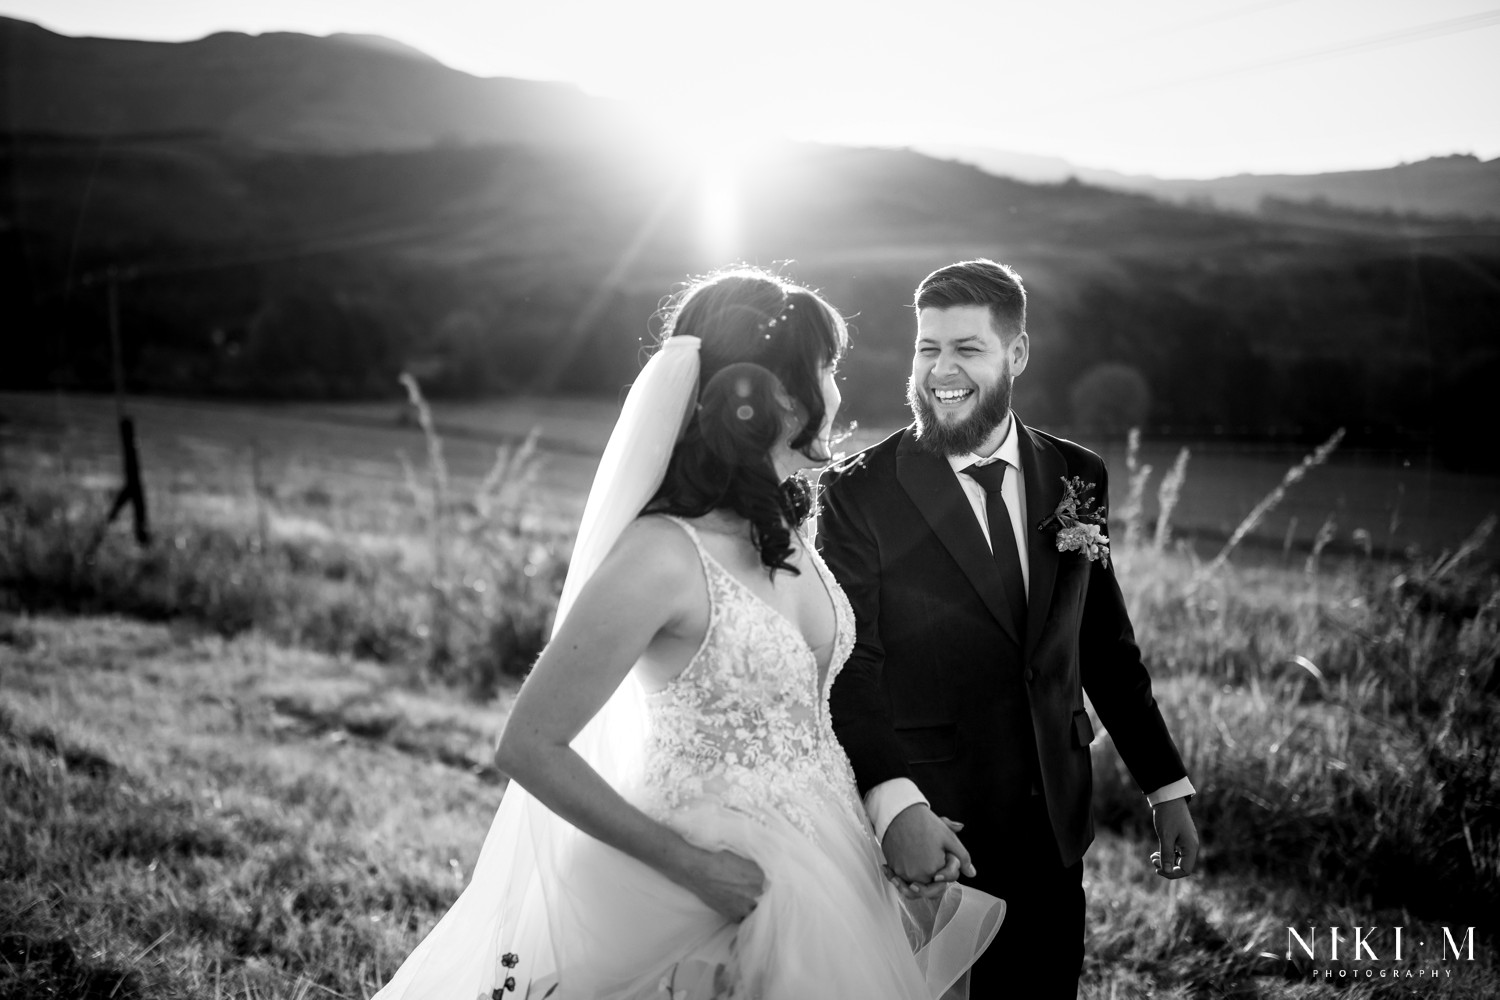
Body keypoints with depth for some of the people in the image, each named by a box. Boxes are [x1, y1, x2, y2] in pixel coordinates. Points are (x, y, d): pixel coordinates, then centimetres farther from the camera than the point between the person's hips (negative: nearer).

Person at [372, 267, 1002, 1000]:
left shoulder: (780, 524, 0)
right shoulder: (660, 555, -24)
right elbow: (529, 749, -21)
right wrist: (693, 866, -19)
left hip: (828, 854, 8)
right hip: (733, 883, -7)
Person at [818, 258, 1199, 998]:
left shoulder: (1075, 479, 4)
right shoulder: (861, 493, -10)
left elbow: (1107, 647, 11)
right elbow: (848, 669, -16)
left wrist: (1167, 786, 11)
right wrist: (894, 802, -31)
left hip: (1053, 827, 4)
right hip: (929, 834, -4)